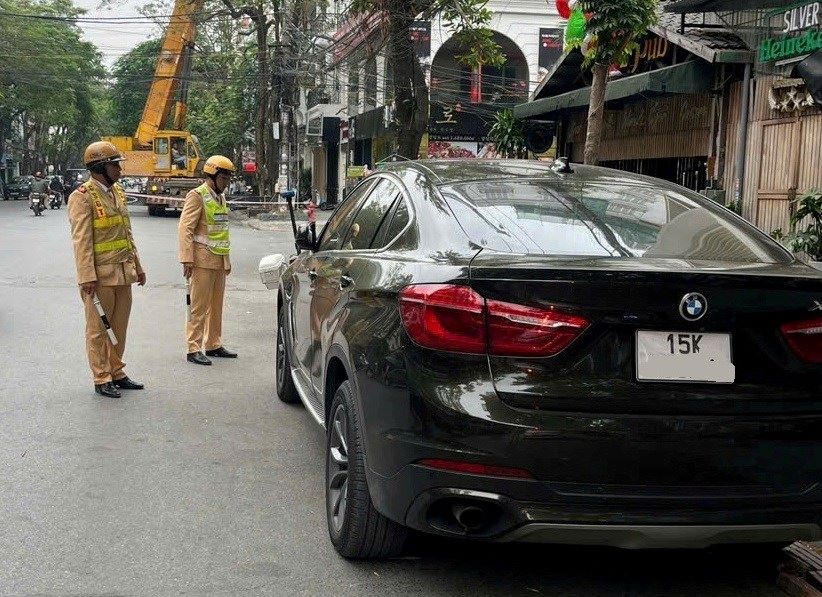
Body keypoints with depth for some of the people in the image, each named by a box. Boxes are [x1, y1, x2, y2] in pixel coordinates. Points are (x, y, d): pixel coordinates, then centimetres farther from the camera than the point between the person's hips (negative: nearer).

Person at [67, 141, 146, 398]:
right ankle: (102, 380, 9)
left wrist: (137, 266, 20)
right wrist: (87, 278, -21)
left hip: (123, 273, 8)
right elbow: (81, 240, -16)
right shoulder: (82, 197, -11)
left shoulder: (117, 192, 14)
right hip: (100, 276, -8)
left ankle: (117, 373, 24)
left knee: (120, 327, 14)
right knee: (99, 329, 2)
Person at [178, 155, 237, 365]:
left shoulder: (220, 198, 18)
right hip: (203, 260, -8)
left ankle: (214, 344, 21)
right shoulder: (197, 196, -9)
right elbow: (185, 229, -15)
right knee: (200, 306, -6)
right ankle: (193, 349, -3)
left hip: (219, 261, 8)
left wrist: (227, 260, 22)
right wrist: (187, 259, -21)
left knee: (216, 306, 12)